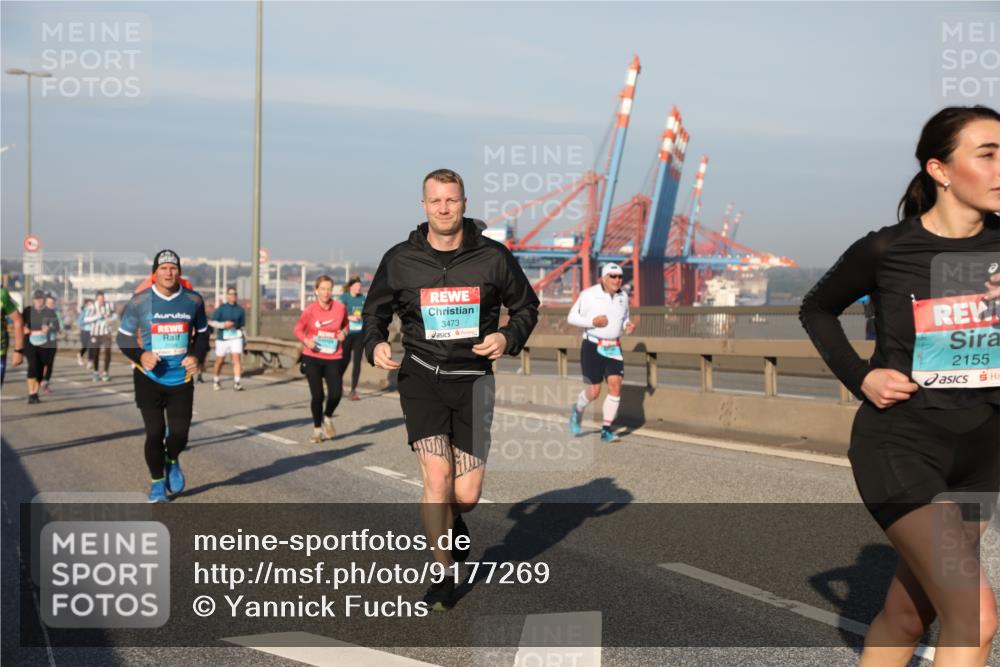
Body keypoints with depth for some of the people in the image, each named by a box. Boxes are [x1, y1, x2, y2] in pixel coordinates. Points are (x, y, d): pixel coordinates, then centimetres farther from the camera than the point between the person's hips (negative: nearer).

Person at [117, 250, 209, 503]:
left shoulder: (193, 300, -1)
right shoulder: (139, 301, -8)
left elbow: (202, 333, 12)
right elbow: (123, 337, 0)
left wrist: (197, 356, -7)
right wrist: (140, 356, -19)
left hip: (181, 379, 2)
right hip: (149, 379, -2)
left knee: (180, 434, 0)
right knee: (154, 433, 1)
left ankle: (172, 461, 36)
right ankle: (157, 482, 24)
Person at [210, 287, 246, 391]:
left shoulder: (240, 310, 6)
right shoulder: (221, 309, -1)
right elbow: (212, 322, -5)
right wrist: (224, 324, -19)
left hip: (236, 337, 1)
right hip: (222, 338, -1)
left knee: (236, 358, -14)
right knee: (220, 361, 9)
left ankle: (236, 382, -14)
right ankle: (216, 380, 31)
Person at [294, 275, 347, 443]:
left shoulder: (340, 307, -3)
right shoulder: (310, 310, -7)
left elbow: (345, 324, 15)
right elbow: (298, 329, 5)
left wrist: (343, 332, -6)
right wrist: (305, 340, -14)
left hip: (334, 358, 1)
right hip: (312, 357, -1)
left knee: (336, 394, -8)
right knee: (317, 395, -2)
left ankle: (328, 417, 26)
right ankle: (317, 428, 21)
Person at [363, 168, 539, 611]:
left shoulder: (493, 257, -1)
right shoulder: (400, 260, 0)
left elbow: (526, 307, 11)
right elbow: (374, 312, 13)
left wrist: (509, 337, -9)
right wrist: (375, 344, -8)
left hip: (472, 379, 1)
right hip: (420, 376, 0)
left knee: (466, 495, -2)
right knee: (436, 475, -14)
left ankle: (453, 521, 38)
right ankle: (443, 575, 8)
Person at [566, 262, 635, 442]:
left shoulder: (623, 296, 7)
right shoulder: (589, 294, -8)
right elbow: (572, 317, -4)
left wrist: (627, 325, -2)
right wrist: (592, 321, -19)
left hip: (614, 348, 4)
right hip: (592, 347, -4)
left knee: (615, 386, -11)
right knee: (593, 392, -2)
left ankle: (606, 429, -2)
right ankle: (577, 411, 32)